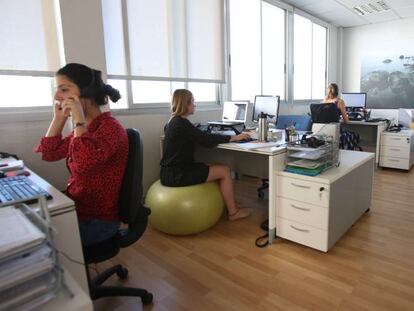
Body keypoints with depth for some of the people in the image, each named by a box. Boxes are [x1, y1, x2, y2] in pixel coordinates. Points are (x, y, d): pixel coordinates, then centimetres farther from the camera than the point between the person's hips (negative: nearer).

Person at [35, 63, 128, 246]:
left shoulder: (109, 127, -21)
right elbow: (49, 154, 12)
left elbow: (85, 165, -37)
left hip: (97, 220, -8)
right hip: (77, 209, 8)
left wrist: (78, 119, -28)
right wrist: (59, 118, 4)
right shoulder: (83, 127, 7)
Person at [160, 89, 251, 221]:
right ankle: (233, 212, 11)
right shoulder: (182, 123, -18)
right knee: (225, 170, -1)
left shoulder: (173, 121, 11)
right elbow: (206, 140, -18)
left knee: (214, 167, 18)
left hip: (170, 172, 10)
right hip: (177, 175, -10)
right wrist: (234, 138, -11)